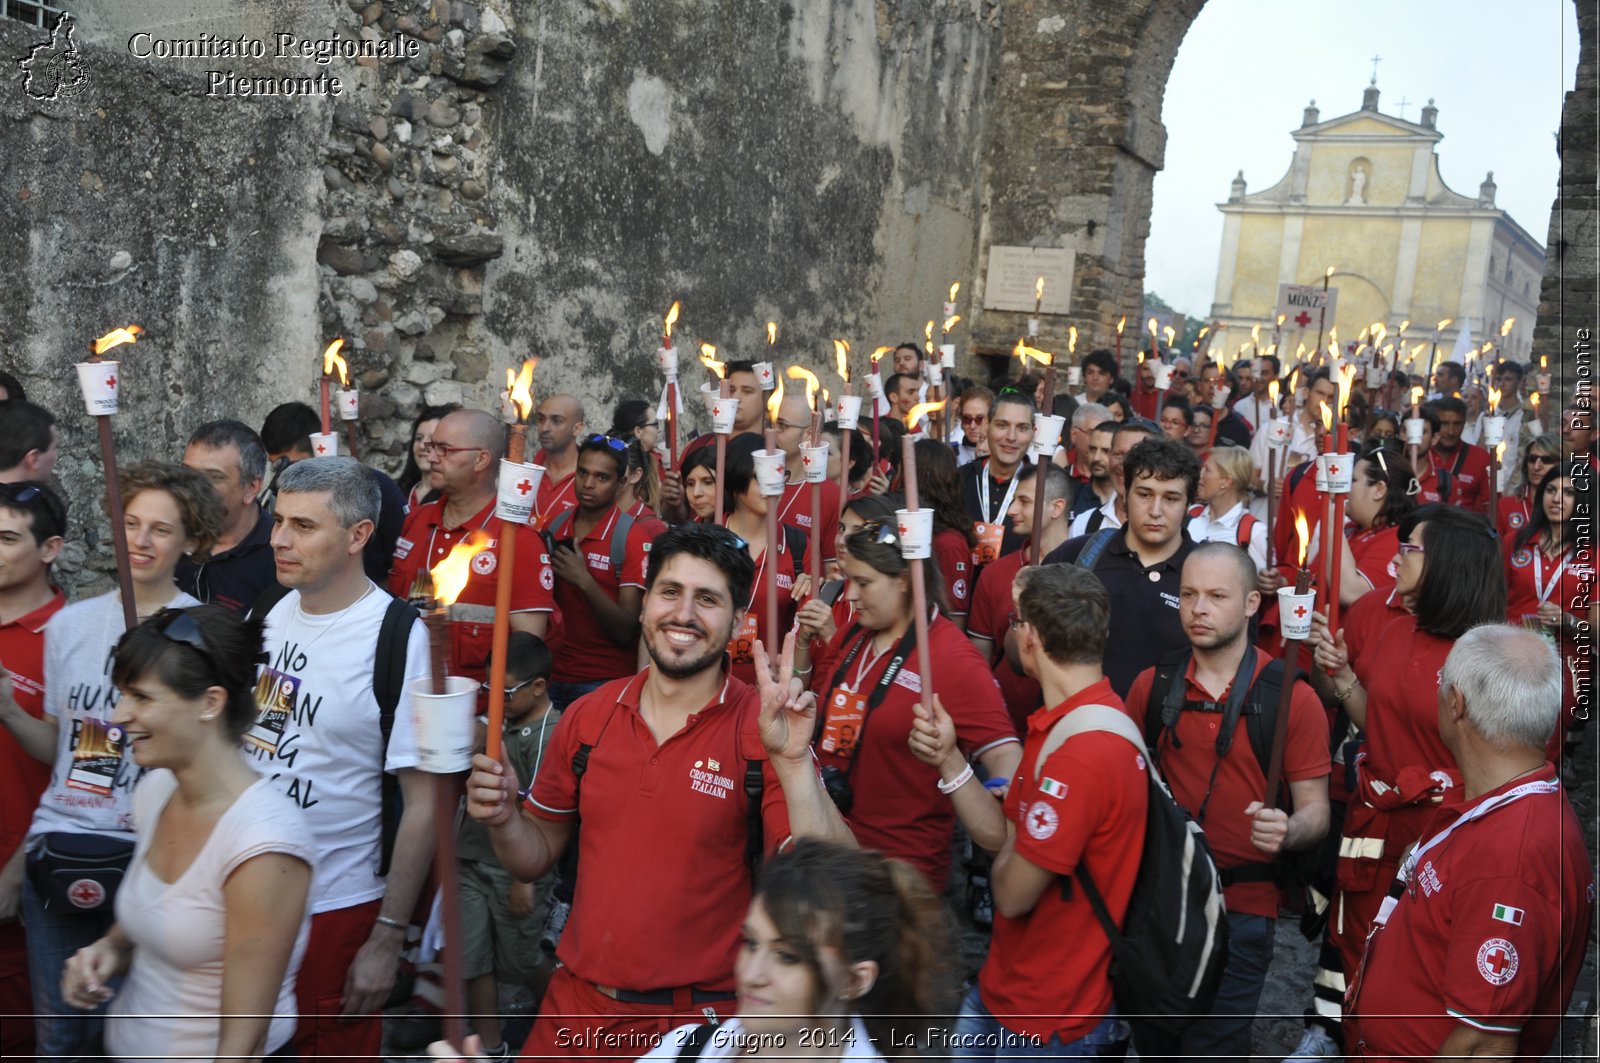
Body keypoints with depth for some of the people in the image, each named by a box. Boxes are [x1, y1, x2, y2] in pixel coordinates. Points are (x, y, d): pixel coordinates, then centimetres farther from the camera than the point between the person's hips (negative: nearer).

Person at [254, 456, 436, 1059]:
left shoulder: (398, 639, -18)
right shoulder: (268, 613, 1)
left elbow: (423, 802, -16)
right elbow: (231, 734, 13)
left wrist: (388, 936, -15)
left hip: (336, 911, -6)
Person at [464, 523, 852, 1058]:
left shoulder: (762, 731, -12)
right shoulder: (588, 717, -1)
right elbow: (537, 856, 9)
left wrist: (793, 762, -31)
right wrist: (502, 818, -11)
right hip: (577, 1010, 3)